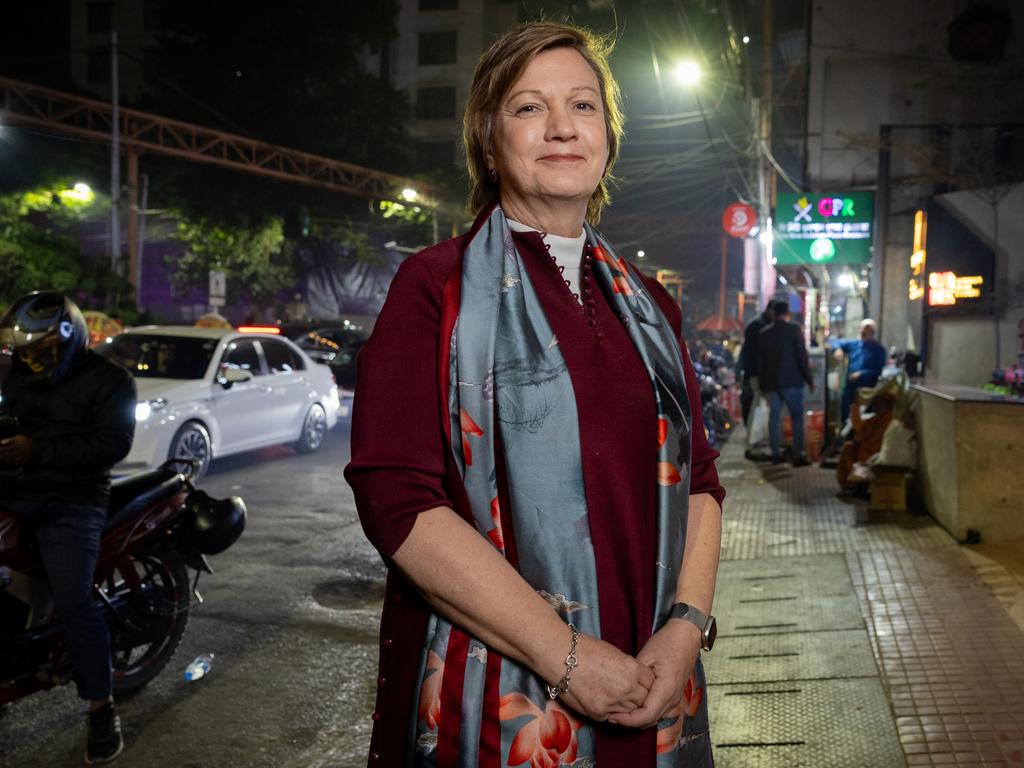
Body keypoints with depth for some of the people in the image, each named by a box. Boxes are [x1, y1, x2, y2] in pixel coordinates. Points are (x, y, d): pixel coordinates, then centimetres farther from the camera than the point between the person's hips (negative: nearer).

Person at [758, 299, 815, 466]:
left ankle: (776, 454, 9)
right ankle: (798, 456, -4)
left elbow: (760, 360, 10)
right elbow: (802, 356, -7)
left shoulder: (764, 333, 7)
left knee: (774, 418, 8)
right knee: (797, 418, 0)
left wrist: (762, 384, 17)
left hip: (771, 382, 4)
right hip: (792, 381, -4)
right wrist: (809, 379, 0)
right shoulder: (794, 329, -6)